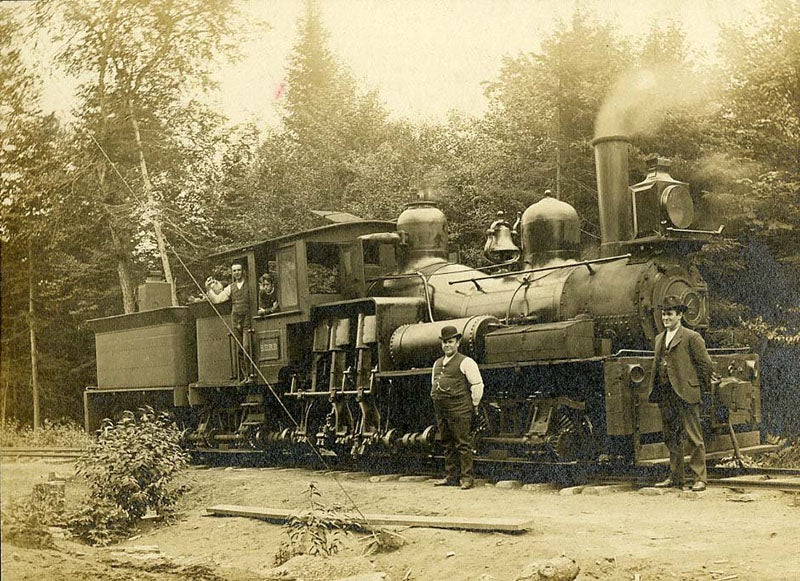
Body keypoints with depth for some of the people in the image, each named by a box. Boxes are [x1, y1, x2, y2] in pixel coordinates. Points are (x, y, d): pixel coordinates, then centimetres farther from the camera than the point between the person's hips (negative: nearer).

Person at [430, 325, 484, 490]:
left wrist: (474, 405, -3)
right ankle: (451, 477, 17)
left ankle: (467, 478, -3)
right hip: (441, 411, 7)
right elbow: (433, 385, 28)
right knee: (447, 445, 11)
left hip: (459, 409, -7)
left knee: (463, 444, -6)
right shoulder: (437, 363, 18)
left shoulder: (465, 362, -4)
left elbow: (478, 385, -6)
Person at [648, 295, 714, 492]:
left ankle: (700, 478, 1)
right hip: (665, 395, 7)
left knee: (694, 437, -4)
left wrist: (700, 386, 1)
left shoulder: (692, 338, -5)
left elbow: (706, 364, -4)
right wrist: (654, 390, 15)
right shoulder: (659, 339, 18)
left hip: (685, 393, -7)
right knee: (671, 438, 12)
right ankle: (675, 477, 20)